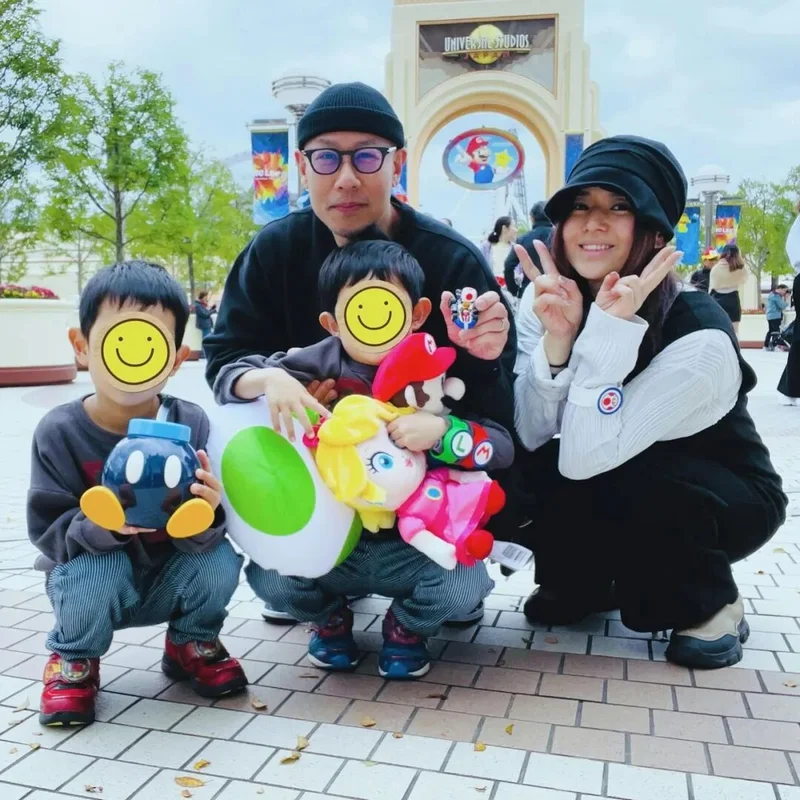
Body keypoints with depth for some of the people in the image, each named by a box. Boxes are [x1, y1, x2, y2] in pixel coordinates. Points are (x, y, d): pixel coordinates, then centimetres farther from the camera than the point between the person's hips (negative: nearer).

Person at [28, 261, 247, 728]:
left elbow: (204, 535, -19)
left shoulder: (191, 424, -17)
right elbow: (48, 532, -18)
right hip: (93, 581, -1)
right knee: (96, 568, -32)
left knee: (222, 560, -25)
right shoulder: (59, 431, -17)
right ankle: (74, 658, 3)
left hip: (170, 581, 2)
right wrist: (101, 524, -39)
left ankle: (191, 642, 9)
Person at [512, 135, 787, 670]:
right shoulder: (547, 309, -14)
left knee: (629, 482, -33)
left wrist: (610, 328, -40)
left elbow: (585, 457, -37)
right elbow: (529, 438, -21)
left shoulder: (699, 336, -31)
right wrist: (557, 339, -34)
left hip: (731, 502, -4)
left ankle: (712, 606, -4)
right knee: (530, 469, -21)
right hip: (624, 505, 5)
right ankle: (583, 582, 9)